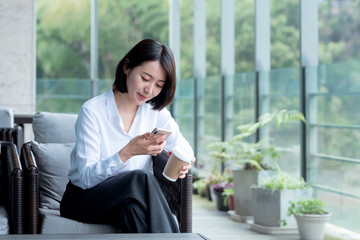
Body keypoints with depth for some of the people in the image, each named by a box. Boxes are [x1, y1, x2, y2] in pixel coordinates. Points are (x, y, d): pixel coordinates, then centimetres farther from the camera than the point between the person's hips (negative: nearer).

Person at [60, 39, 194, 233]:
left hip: (131, 202, 4)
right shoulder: (92, 111, -12)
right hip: (83, 201, -4)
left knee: (132, 209, -37)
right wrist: (128, 152, -34)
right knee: (141, 179, -35)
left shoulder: (156, 113, 4)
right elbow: (86, 177, -19)